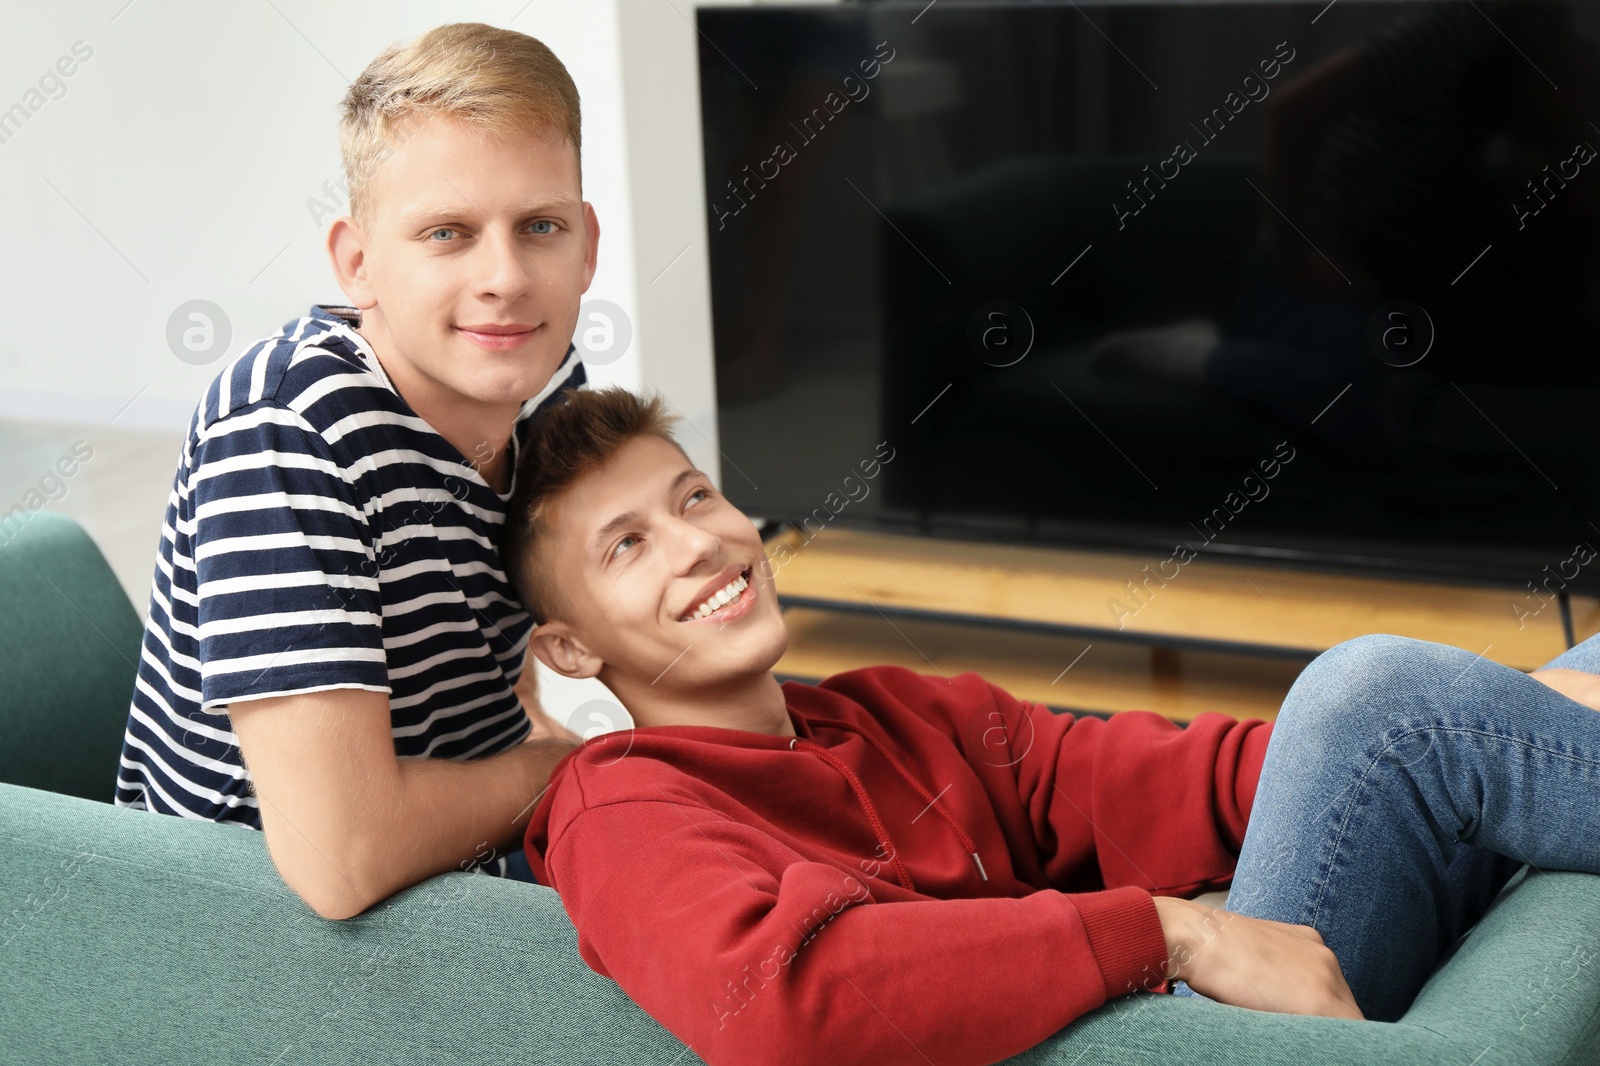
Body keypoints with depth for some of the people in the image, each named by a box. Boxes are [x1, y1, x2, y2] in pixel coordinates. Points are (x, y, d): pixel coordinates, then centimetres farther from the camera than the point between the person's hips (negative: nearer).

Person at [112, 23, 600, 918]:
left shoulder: (544, 379, -3)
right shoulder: (282, 430, -26)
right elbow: (341, 858, -33)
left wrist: (529, 718, 1)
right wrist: (558, 766, -16)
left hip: (477, 865, 7)